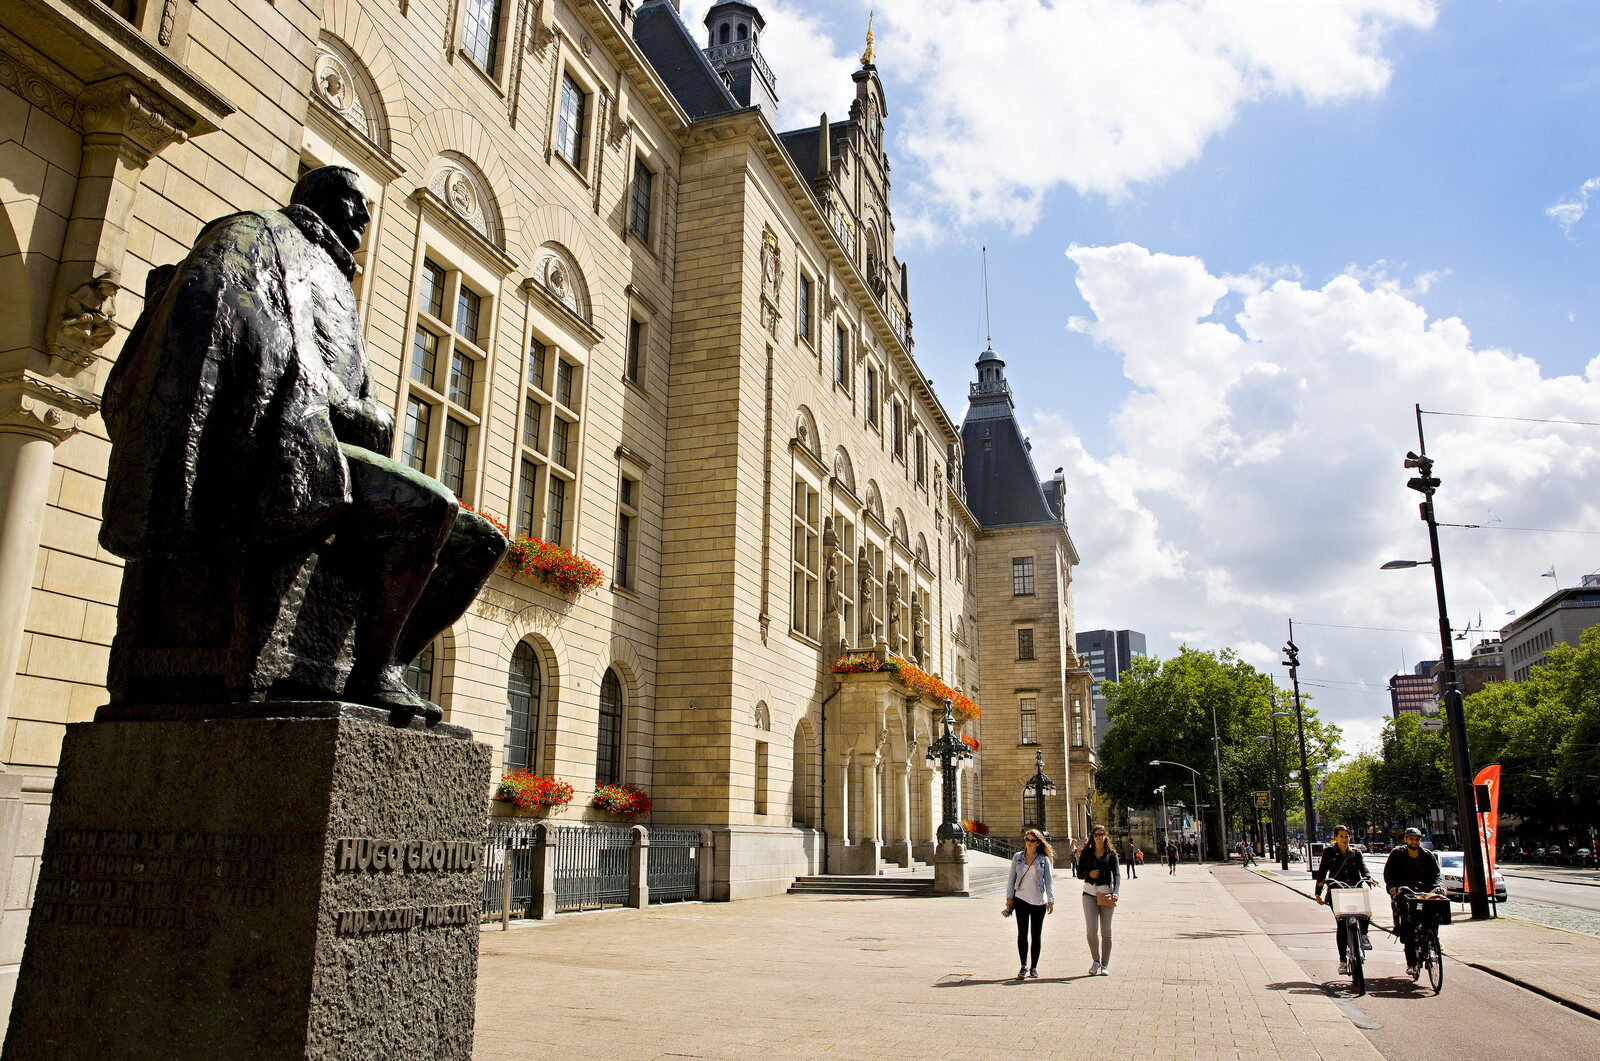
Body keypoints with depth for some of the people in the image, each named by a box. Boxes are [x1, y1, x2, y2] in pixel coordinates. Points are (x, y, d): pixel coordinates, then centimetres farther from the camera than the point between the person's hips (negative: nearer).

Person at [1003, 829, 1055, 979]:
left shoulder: (1044, 859, 3)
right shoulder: (1017, 857, 6)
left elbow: (1048, 881, 2)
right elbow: (1011, 878, 9)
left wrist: (1051, 900, -6)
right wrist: (1009, 898, 4)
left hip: (1039, 901, 0)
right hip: (1021, 899, 1)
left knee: (1036, 935, 4)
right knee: (1022, 933, -4)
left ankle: (1034, 967, 15)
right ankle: (1023, 966, 4)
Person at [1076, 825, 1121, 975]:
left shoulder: (1111, 854, 3)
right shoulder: (1086, 853, 8)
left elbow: (1117, 874, -8)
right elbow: (1079, 874, 9)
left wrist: (1115, 892, -24)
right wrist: (1089, 874, -13)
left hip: (1106, 893, -1)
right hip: (1089, 893, 1)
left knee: (1106, 931, 5)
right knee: (1091, 929, -11)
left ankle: (1105, 965, 16)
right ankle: (1096, 960, 10)